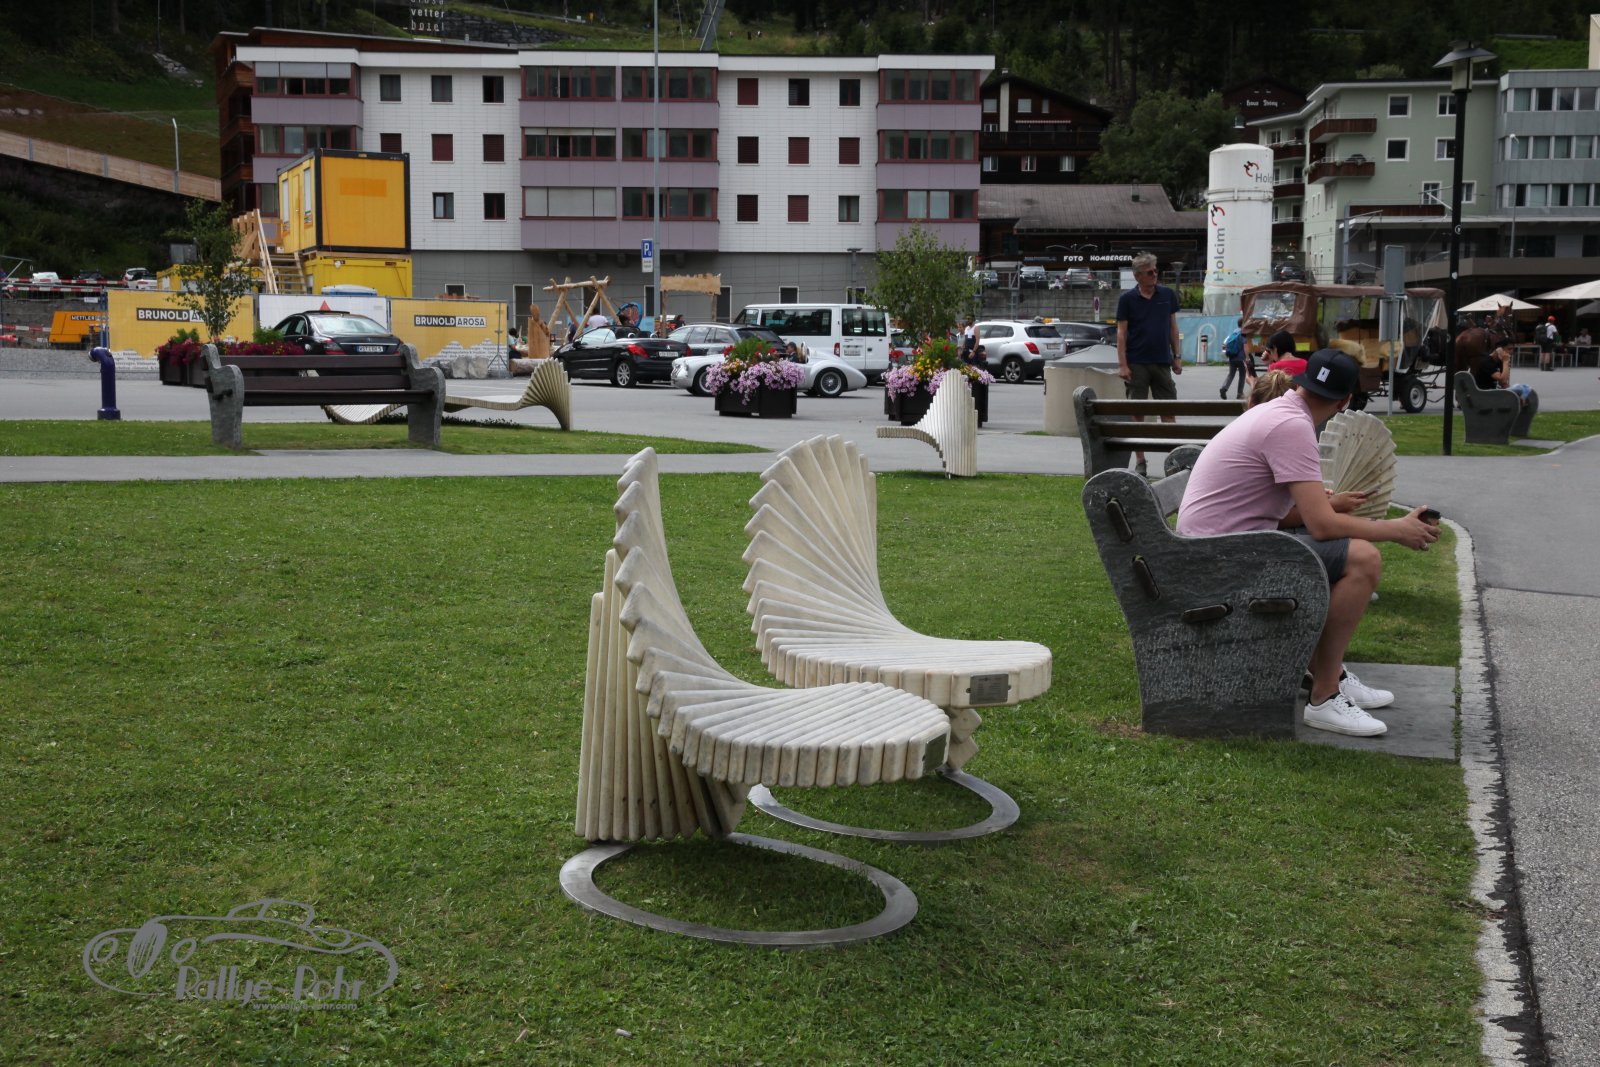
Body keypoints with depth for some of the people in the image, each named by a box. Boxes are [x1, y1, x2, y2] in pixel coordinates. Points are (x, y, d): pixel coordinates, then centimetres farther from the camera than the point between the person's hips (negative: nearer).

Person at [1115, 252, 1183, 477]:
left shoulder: (1167, 295, 7)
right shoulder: (1127, 299, -1)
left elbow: (1173, 327, 12)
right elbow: (1121, 332, -2)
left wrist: (1176, 356, 7)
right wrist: (1122, 364, -9)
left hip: (1162, 362, 2)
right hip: (1136, 364, -2)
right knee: (1137, 412, 1)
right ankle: (1140, 461, 7)